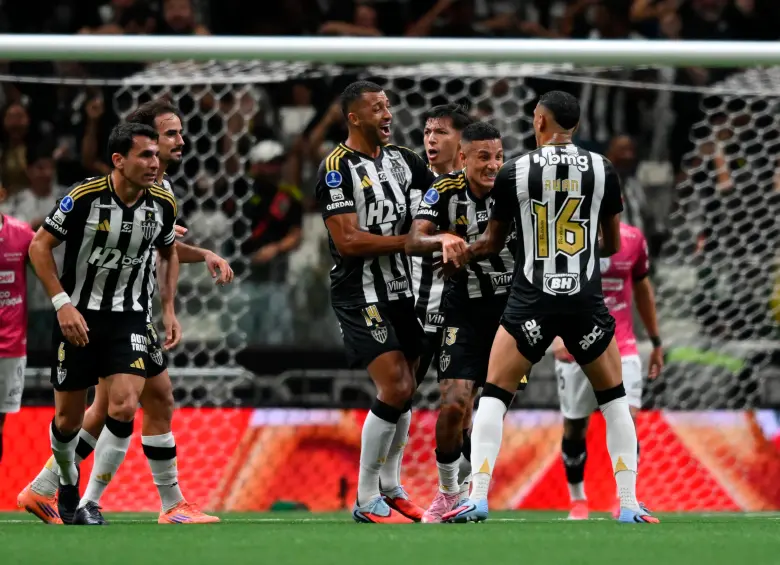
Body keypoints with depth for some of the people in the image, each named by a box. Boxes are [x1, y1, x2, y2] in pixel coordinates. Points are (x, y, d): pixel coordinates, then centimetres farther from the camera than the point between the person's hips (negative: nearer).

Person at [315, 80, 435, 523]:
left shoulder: (401, 159, 8)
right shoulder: (338, 168, -14)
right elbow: (348, 241, -20)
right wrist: (409, 240, -19)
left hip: (401, 290, 7)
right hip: (361, 297, -7)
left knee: (406, 391, 12)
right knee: (394, 389, -15)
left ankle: (391, 487, 27)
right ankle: (366, 501, -6)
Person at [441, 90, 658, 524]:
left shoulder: (515, 172, -3)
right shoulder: (602, 170, 0)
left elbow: (494, 243, 9)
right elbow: (612, 245, 11)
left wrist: (461, 256, 29)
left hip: (532, 301, -1)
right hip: (586, 303, 1)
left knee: (495, 395, 10)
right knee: (614, 399, 15)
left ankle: (478, 499, -1)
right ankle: (629, 505, 9)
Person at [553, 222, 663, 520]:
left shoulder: (633, 238, 4)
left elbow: (643, 288, 17)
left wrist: (656, 341, 19)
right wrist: (558, 332, -31)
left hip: (622, 349, 1)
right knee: (574, 427, 6)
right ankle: (578, 501, 23)